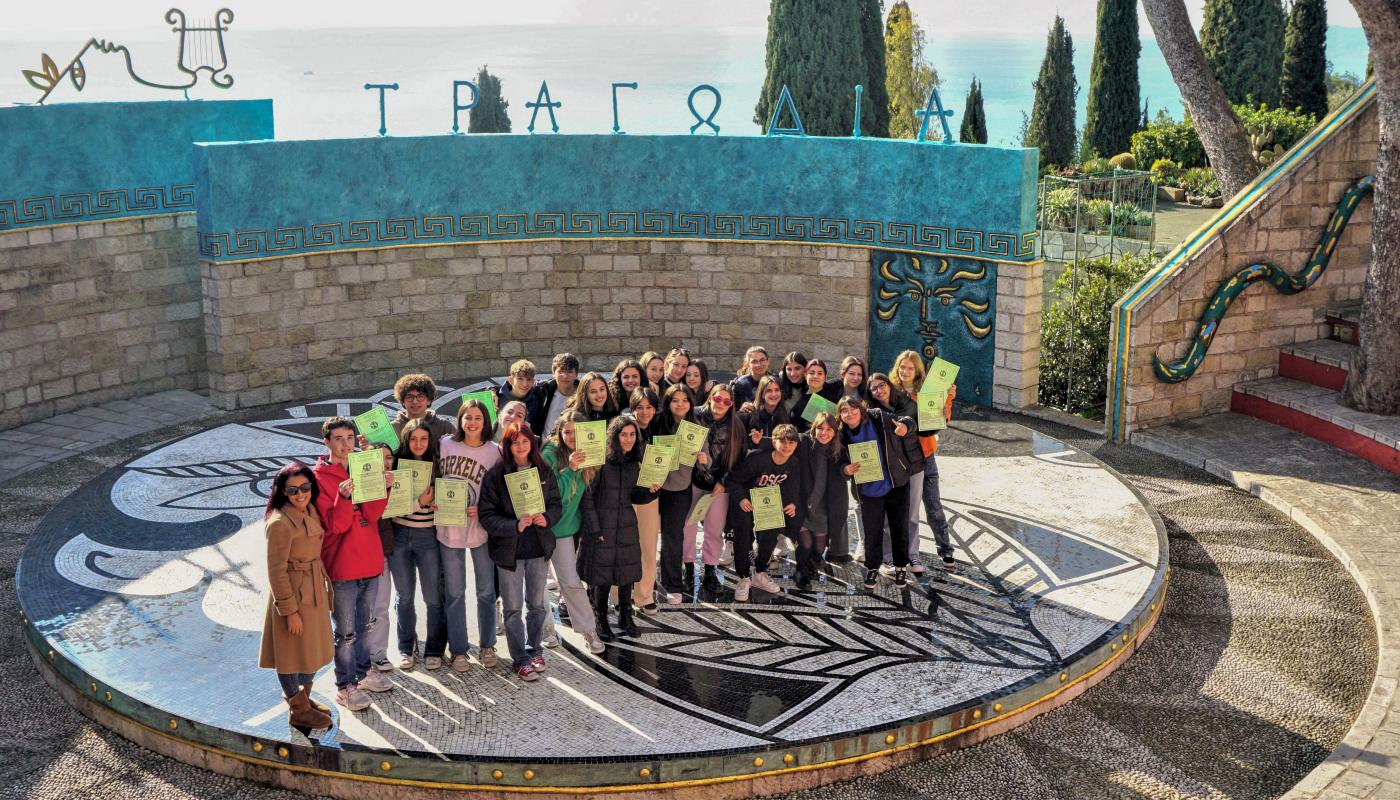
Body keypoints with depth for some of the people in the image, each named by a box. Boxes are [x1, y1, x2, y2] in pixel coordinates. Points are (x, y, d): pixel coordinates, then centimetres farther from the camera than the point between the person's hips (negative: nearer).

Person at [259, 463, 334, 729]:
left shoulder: (310, 512, 3)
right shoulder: (280, 523, -23)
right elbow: (276, 572, -20)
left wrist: (324, 588, 15)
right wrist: (290, 611, -18)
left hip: (315, 592, 9)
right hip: (293, 595, -9)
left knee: (312, 649, 20)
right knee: (292, 652, 8)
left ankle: (304, 699, 39)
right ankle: (297, 710, 22)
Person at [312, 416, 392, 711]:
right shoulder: (319, 477, -10)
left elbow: (372, 515, -3)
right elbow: (335, 525, -17)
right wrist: (343, 497, -34)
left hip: (370, 560, 6)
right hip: (342, 566, -6)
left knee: (365, 623, 19)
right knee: (345, 631, 2)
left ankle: (362, 672, 34)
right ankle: (345, 685, 13)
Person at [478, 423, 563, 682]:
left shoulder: (544, 472, 1)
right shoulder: (495, 475, -9)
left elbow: (556, 504, 8)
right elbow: (487, 516, -11)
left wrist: (547, 519, -14)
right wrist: (515, 526, -24)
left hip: (539, 547, 3)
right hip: (509, 550, -3)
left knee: (537, 603, 14)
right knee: (513, 607, 4)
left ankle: (534, 651, 32)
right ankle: (520, 659, 15)